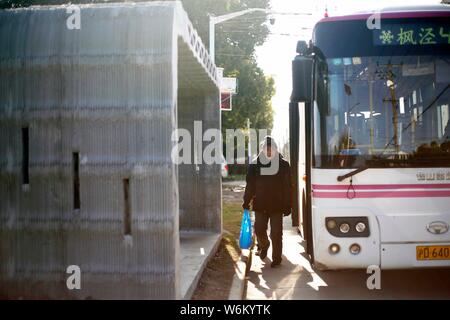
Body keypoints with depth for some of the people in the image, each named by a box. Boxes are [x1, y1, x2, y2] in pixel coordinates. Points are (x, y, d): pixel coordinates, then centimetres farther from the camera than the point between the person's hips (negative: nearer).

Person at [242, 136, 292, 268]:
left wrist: (287, 205, -5)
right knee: (259, 229, 4)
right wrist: (246, 201, 2)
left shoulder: (283, 164, -1)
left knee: (276, 233, 2)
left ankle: (276, 258, 15)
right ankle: (263, 246, 36)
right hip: (260, 204, 2)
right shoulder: (255, 165, 3)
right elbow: (250, 185, 8)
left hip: (277, 205, -1)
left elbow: (287, 187, -1)